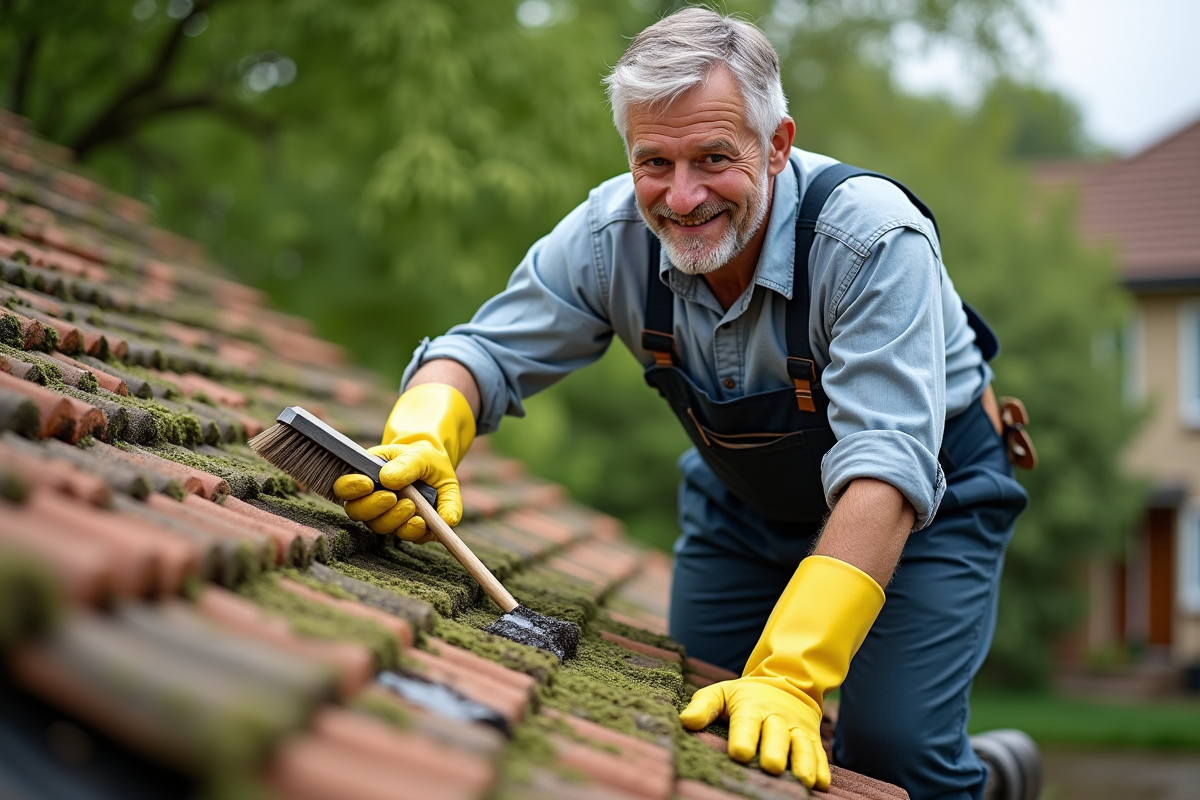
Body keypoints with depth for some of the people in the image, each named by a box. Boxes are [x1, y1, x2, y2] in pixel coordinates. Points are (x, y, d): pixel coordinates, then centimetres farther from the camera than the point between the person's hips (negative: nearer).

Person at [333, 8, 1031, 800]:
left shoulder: (875, 239, -35)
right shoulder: (610, 237, -21)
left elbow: (886, 467, -42)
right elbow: (488, 351, -14)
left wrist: (788, 678, -52)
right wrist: (421, 437, -40)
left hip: (930, 493, -4)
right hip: (745, 496, 5)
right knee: (697, 727, 3)